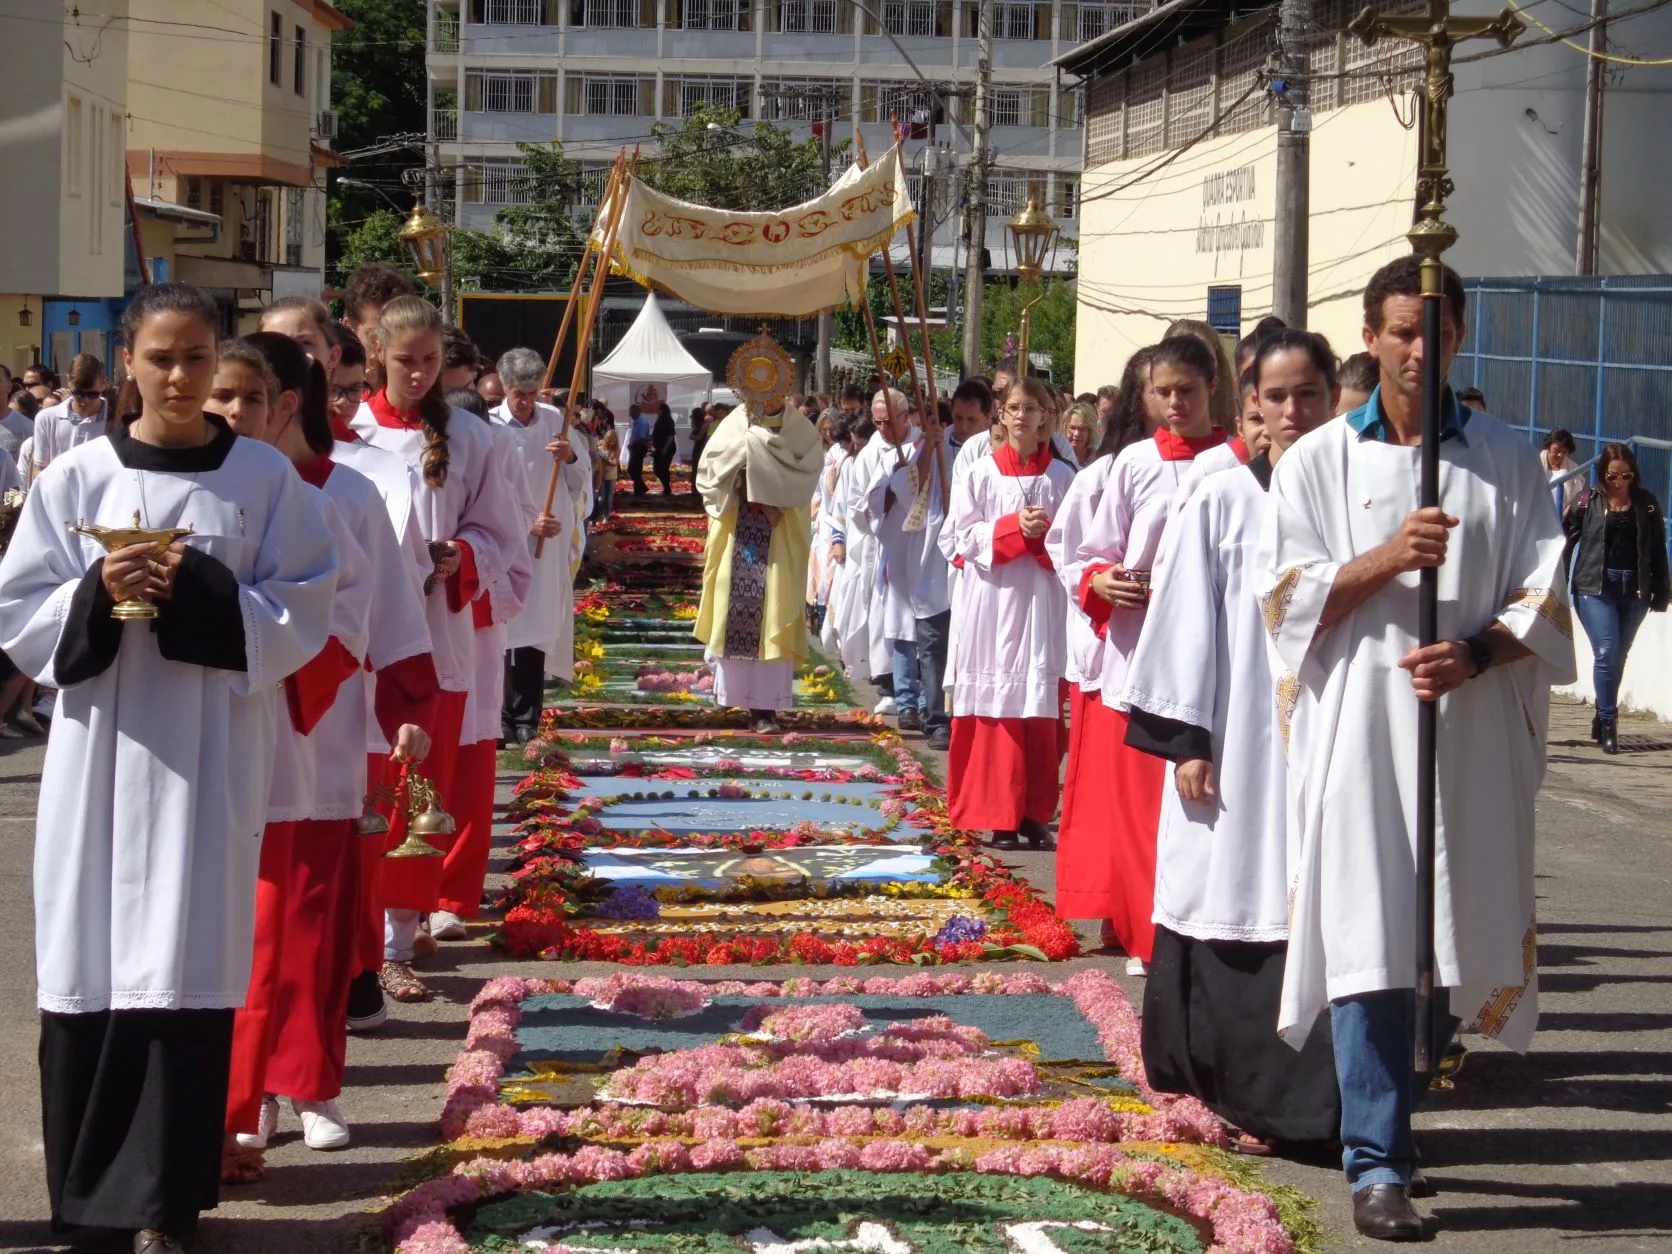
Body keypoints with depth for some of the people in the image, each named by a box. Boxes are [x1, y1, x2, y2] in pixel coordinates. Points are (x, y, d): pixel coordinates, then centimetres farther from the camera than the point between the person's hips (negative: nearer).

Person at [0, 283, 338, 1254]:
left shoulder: (265, 477, 2)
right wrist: (97, 594, -13)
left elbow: (303, 614, -1)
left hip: (211, 750, -1)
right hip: (102, 746, 1)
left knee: (186, 969, -2)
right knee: (90, 969, 2)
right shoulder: (78, 477, 5)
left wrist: (203, 594, -14)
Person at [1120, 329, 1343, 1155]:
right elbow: (1188, 622, 1)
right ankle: (1231, 1084, 16)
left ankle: (1280, 1096, 9)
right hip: (1236, 742, -1)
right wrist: (1187, 742, -4)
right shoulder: (1221, 501, 1)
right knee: (1232, 904, 4)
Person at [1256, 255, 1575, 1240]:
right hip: (1359, 724, -2)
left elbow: (1545, 602, 6)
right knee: (1371, 937, -7)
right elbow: (1283, 596, 0)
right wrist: (1387, 559, -14)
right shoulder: (1320, 461, 6)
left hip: (1475, 730, 2)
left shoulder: (1508, 459, 8)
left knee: (1455, 936, 7)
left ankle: (1392, 1110, 29)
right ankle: (1377, 1160, -4)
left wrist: (1476, 654, -13)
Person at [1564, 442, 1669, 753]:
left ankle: (1602, 719, 22)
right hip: (1595, 587, -3)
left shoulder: (1646, 503, 4)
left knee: (1618, 657, 10)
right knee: (1606, 653, -10)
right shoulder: (1588, 501, -2)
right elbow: (1565, 538, -3)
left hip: (1634, 590, 3)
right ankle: (1608, 723, -4)